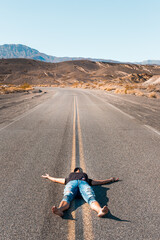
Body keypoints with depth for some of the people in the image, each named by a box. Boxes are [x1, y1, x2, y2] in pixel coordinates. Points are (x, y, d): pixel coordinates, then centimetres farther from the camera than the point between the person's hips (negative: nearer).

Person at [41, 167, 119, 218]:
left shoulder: (86, 177, 49)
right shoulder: (70, 176, 50)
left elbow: (99, 182, 53)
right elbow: (55, 180, 62)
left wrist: (110, 180, 62)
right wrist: (48, 177, 79)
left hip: (84, 183, 0)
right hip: (71, 183, 0)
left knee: (91, 198, -36)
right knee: (67, 197, -38)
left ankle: (100, 210, -68)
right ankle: (59, 210, -71)